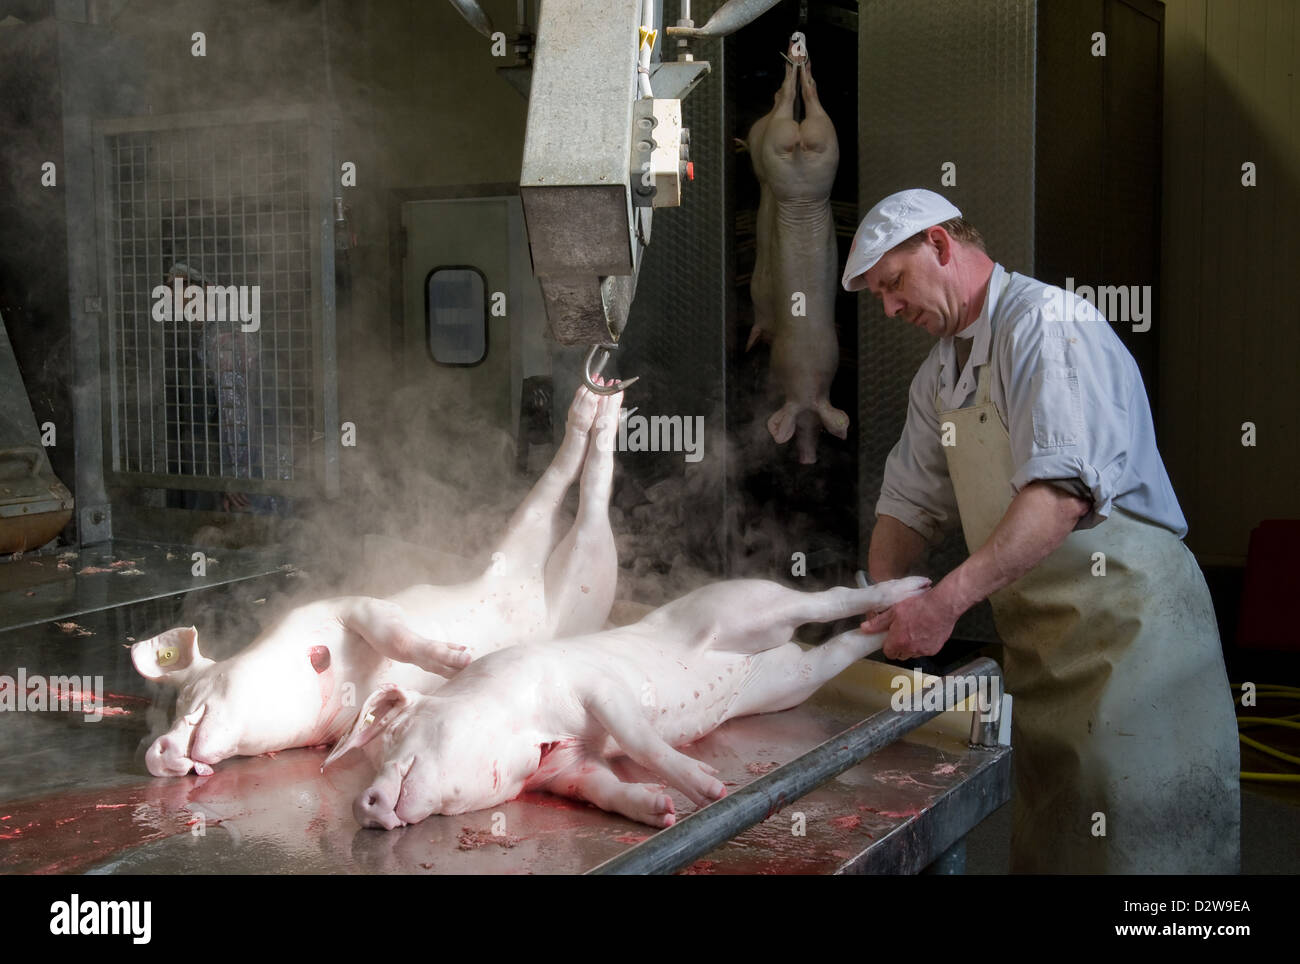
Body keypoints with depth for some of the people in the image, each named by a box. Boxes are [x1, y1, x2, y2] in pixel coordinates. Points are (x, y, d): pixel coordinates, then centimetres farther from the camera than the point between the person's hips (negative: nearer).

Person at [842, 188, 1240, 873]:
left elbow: (1062, 491, -28)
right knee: (1046, 841, 14)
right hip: (1038, 637, 9)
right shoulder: (941, 372, 15)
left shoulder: (1046, 322, -15)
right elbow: (911, 501, 16)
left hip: (1125, 620, -9)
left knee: (1132, 844, -5)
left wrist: (948, 598, -33)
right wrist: (879, 606, 0)